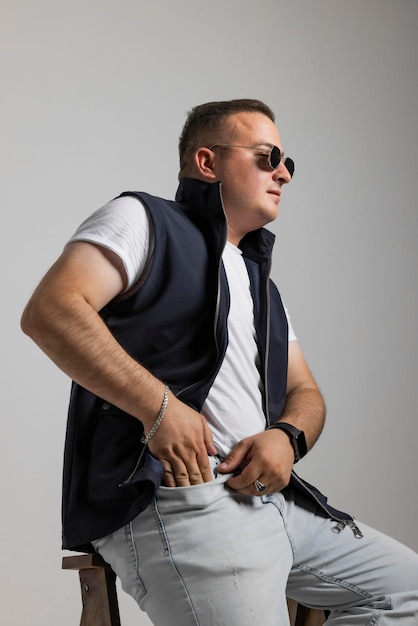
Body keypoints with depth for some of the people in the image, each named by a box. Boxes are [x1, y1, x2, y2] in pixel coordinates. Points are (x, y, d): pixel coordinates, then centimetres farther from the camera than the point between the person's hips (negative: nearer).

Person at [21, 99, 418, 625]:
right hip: (170, 497, -8)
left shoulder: (260, 281, 29)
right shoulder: (143, 221, 5)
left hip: (268, 496, 9)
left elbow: (305, 393, 25)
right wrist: (161, 408, -19)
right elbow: (48, 311, -12)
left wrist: (288, 436, -1)